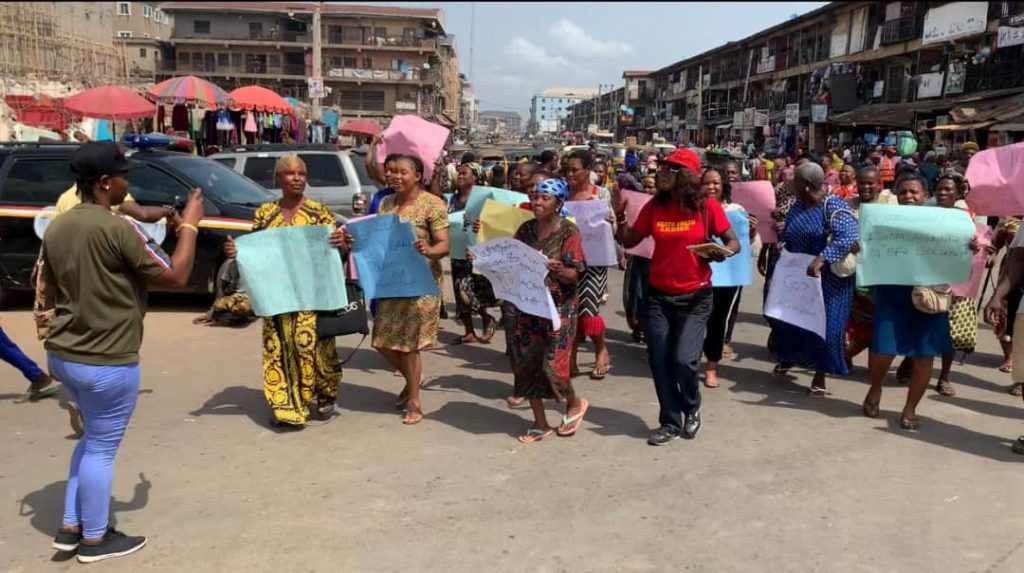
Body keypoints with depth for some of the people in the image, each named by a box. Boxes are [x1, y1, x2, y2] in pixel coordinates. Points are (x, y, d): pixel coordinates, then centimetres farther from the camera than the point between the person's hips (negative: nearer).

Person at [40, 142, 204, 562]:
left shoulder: (56, 227, 5)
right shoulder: (119, 230, -21)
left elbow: (49, 295, 15)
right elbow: (176, 277, -16)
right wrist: (190, 225, -6)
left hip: (63, 354, 9)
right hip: (106, 361, -8)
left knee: (93, 438, 25)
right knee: (102, 449, 7)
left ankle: (70, 527, 31)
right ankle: (95, 539, 23)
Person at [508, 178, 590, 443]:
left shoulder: (568, 232, -9)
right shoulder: (525, 229, 5)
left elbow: (575, 276, -13)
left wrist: (559, 270, -33)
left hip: (558, 308, -5)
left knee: (552, 365, -7)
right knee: (525, 363, 5)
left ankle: (575, 403, 26)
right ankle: (540, 423, 21)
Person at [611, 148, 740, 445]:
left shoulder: (707, 206, -9)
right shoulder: (654, 206, 0)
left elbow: (733, 242, -3)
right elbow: (629, 241, 4)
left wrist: (723, 252, -25)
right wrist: (620, 215, -11)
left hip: (695, 297, -4)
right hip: (659, 295, 4)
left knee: (683, 359, -13)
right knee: (659, 362, 5)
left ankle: (692, 409, 19)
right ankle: (670, 422, 24)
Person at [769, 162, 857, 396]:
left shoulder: (833, 205, -18)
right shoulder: (797, 206, 5)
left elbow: (848, 237, -33)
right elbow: (788, 236, 17)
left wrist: (822, 258, -43)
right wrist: (779, 236, -5)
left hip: (828, 278, -7)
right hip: (798, 275, 7)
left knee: (825, 324, -3)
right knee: (787, 316, 13)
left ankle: (820, 375, 15)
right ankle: (788, 357, 39)